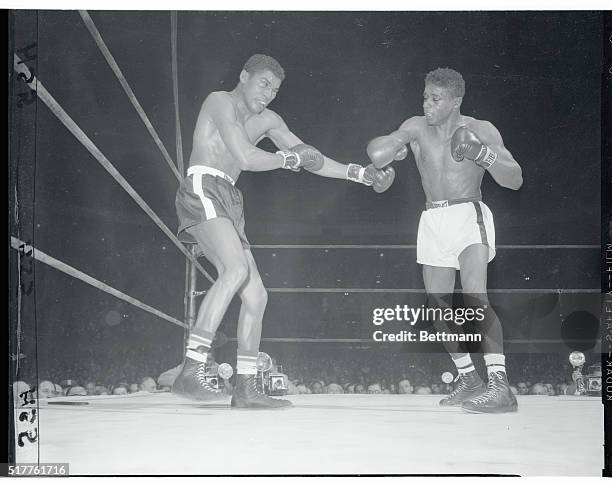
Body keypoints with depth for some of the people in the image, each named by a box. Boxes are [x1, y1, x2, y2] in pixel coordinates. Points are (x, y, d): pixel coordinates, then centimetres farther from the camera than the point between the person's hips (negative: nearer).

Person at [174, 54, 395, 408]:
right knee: (237, 269, -30)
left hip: (227, 201, 9)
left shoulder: (267, 121, 23)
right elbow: (246, 158, -13)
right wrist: (290, 160, 2)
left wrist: (360, 174, 17)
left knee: (256, 296, 3)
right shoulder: (221, 102, -2)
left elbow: (310, 158, 24)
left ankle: (246, 390, 9)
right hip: (203, 189, -9)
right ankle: (190, 373, -35)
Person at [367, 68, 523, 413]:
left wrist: (484, 154, -24)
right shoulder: (417, 128, 6)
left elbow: (515, 180, -9)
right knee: (438, 307, 6)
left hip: (468, 216, -5)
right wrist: (391, 147, -20)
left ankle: (500, 385, -28)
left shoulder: (481, 131, -3)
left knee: (475, 298, -23)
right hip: (433, 220, 5)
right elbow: (378, 154, 0)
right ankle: (469, 380, 23)